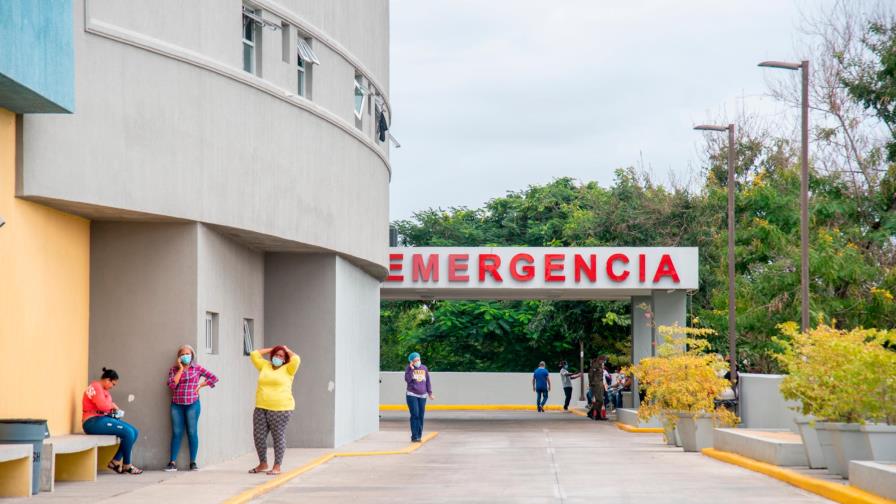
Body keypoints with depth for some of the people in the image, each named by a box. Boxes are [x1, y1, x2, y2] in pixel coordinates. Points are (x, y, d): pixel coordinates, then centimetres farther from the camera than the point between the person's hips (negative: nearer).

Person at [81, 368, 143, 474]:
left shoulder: (103, 389, 21)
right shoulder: (96, 387, -12)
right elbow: (102, 405, -24)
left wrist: (115, 410, 3)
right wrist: (113, 405, -5)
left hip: (103, 419, 11)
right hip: (93, 422, -11)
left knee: (134, 432, -1)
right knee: (128, 432, -21)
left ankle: (116, 461, -2)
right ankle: (127, 465, -6)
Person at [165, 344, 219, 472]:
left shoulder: (197, 368, 5)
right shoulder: (174, 369, 8)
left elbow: (214, 378, 6)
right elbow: (172, 385, -9)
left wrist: (200, 385, -1)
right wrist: (180, 369, -7)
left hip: (192, 404, -1)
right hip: (177, 405, 1)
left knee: (192, 432, -1)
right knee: (176, 433, 0)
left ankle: (193, 462, 3)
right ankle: (172, 462, 0)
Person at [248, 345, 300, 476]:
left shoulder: (287, 369, 3)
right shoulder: (265, 366, 16)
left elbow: (296, 359, -13)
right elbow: (254, 355, 15)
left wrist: (287, 350, 5)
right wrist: (271, 349, 16)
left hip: (280, 409, -5)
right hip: (261, 409, 5)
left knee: (278, 437, -2)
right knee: (259, 436, 5)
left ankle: (277, 467, 3)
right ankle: (263, 464, 21)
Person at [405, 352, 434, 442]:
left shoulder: (424, 368, 8)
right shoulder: (409, 368, -1)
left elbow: (428, 381, 13)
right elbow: (407, 379, -15)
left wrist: (430, 393, 10)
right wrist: (411, 369, -18)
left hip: (422, 396, 4)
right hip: (412, 395, -4)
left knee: (421, 416, 1)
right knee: (415, 415, -13)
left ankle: (419, 436, 7)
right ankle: (414, 436, -13)